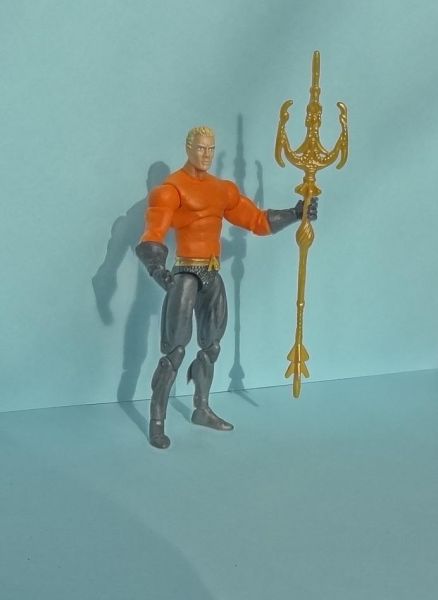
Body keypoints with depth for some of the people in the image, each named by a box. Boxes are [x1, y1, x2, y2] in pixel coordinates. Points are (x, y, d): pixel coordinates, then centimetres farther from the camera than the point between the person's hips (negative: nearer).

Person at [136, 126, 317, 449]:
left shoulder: (224, 189, 12)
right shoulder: (171, 188, -9)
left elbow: (259, 220, 13)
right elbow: (153, 234, -21)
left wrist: (295, 213, 0)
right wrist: (157, 268, -39)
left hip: (213, 277, 7)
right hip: (186, 275, -7)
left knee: (212, 347, 16)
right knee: (175, 351, -9)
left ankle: (202, 410, 32)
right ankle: (157, 422, 0)